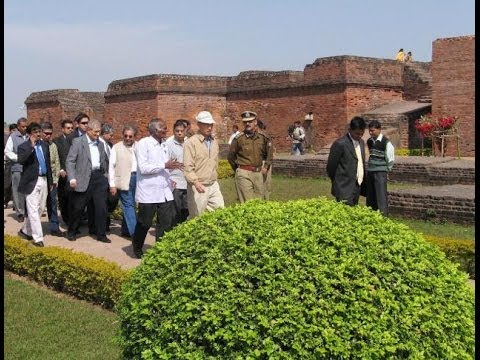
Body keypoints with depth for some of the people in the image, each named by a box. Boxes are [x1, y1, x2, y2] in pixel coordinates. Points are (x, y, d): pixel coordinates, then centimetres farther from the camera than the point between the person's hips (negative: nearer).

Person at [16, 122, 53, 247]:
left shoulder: (44, 145, 12)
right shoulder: (23, 146, -5)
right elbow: (20, 160, -24)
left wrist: (50, 181, 16)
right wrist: (31, 146, -24)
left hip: (43, 180, 7)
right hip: (31, 181, -6)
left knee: (40, 209, 13)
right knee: (33, 210, -6)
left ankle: (25, 231, 30)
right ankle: (38, 238, -3)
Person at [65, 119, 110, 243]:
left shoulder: (100, 144, 14)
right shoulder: (78, 142, -3)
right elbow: (70, 161, -9)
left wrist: (105, 176, 12)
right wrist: (72, 178, -19)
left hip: (99, 178, 5)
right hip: (84, 179, -4)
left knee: (101, 207, 1)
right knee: (78, 208, 4)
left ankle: (101, 234, 11)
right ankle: (71, 232, 22)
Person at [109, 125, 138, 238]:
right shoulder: (116, 148, 2)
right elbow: (111, 166, 0)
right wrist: (112, 185, -6)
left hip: (137, 178, 3)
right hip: (124, 180, -3)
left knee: (129, 205, 10)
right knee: (128, 205, -6)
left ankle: (125, 230, 22)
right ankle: (134, 231, -7)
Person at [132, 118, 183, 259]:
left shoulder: (163, 145, 13)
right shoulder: (143, 144, -9)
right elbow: (143, 168, -18)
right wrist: (165, 165, -21)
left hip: (165, 192, 6)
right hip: (149, 193, -6)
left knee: (167, 223, -1)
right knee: (144, 224, 7)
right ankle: (137, 249, 28)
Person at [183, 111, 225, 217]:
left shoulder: (214, 141, 11)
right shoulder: (191, 142, -11)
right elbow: (188, 167, -16)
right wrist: (196, 182, -26)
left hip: (213, 185, 7)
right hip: (198, 187, -6)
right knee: (197, 218, 2)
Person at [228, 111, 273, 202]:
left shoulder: (263, 137, 5)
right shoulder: (238, 138, -4)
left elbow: (269, 153, 20)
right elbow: (231, 156, 6)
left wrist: (266, 167, 10)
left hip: (259, 173, 4)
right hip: (244, 174, -4)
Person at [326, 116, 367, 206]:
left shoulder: (361, 142, 12)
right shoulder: (340, 144, -13)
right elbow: (331, 167, -7)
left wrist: (361, 181, 14)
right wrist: (338, 183, 5)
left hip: (357, 188, 8)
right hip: (344, 189, -8)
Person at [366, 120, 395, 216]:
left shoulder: (386, 142, -10)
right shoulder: (369, 141, 9)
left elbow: (390, 160, -4)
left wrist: (385, 170, 3)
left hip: (380, 173, -6)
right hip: (370, 172, 6)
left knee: (381, 197, -8)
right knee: (370, 198, 11)